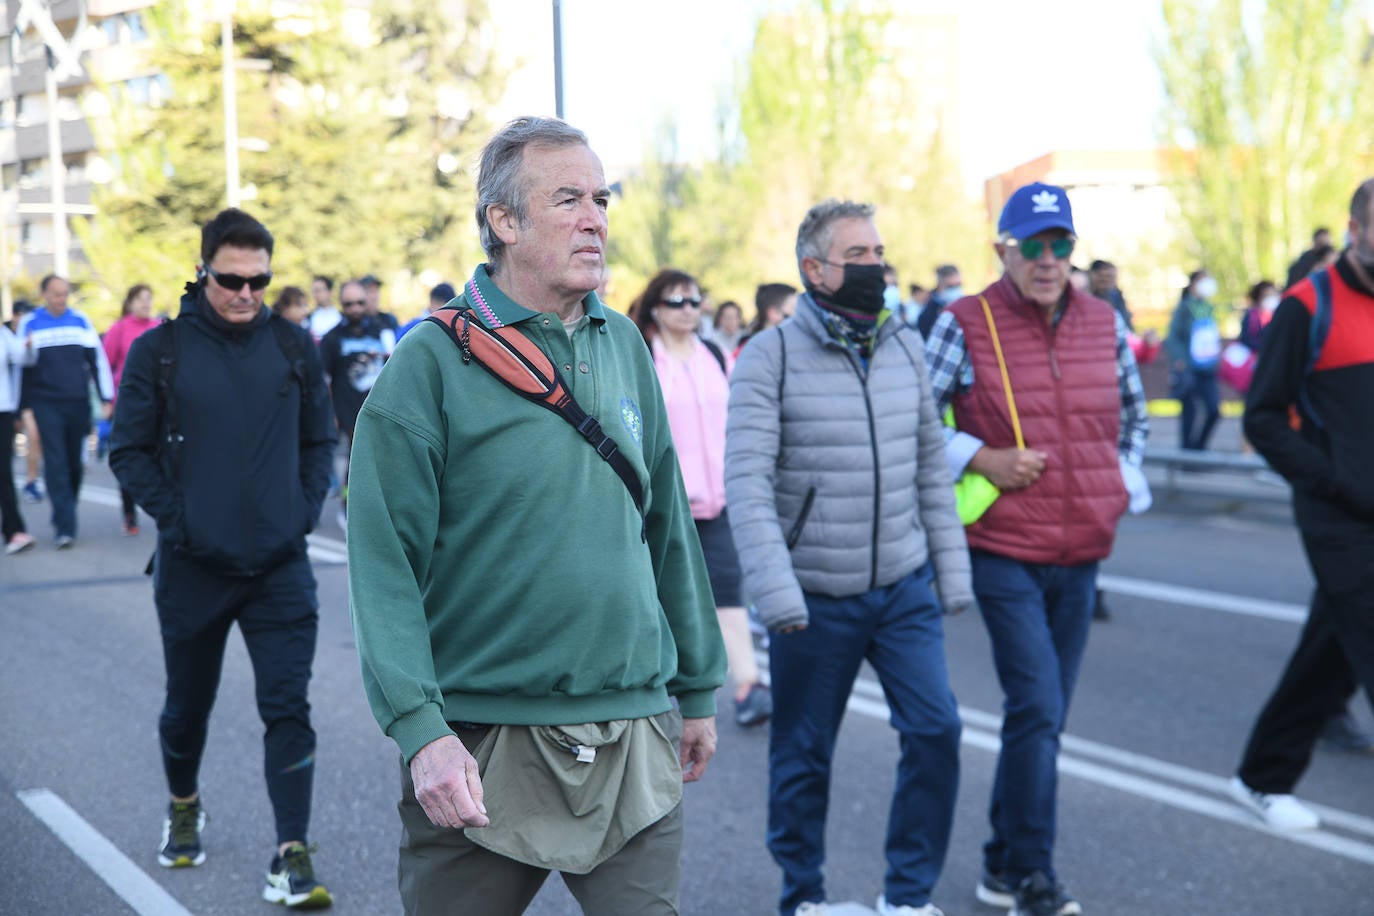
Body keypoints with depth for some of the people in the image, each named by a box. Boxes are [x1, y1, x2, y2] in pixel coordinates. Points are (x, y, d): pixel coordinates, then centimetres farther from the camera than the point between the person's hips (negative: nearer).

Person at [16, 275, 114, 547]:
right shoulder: (29, 323, 5)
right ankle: (65, 526, -12)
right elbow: (22, 363, 6)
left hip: (78, 403, 2)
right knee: (55, 464, -10)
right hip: (46, 405, -2)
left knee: (75, 463, 7)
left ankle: (64, 518, 22)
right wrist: (21, 408, -4)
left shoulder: (81, 321, 8)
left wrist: (106, 398, 2)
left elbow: (98, 359, 7)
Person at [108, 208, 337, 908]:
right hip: (192, 567, 0)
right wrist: (177, 517, -10)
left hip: (280, 567, 1)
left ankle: (292, 857, -1)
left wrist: (304, 512, -2)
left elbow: (319, 440, 10)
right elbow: (130, 451, -1)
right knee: (188, 704, 17)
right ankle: (183, 809, 43)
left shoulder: (294, 347, 1)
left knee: (288, 707, -6)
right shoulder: (159, 350, -5)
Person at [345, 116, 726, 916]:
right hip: (479, 746, -4)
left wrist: (697, 688, 15)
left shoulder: (625, 346, 8)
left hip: (634, 742, 4)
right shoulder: (433, 362, -8)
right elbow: (385, 565, -12)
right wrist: (420, 729, -20)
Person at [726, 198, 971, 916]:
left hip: (905, 588, 4)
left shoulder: (905, 347, 7)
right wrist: (774, 592, -24)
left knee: (935, 729, -5)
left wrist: (951, 571, 8)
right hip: (814, 598, -4)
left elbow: (931, 467, 12)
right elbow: (746, 481, -15)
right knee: (802, 755, 7)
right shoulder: (770, 357, -8)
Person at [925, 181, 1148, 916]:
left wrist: (1124, 477, 10)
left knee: (1042, 716, 12)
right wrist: (981, 459, -14)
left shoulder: (1105, 324, 7)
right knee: (1037, 709, -12)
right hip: (1004, 552, -5)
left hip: (1080, 553, 5)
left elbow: (1133, 409, 23)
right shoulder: (965, 325, -7)